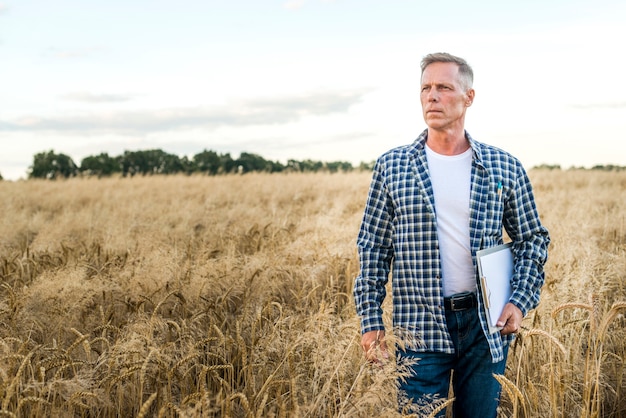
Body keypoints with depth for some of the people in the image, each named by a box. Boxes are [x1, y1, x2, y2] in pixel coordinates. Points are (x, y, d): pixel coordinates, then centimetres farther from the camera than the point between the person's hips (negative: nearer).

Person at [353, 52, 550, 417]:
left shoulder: (505, 167, 2)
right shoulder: (391, 167, 1)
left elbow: (533, 238, 10)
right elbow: (373, 247, 4)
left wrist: (521, 301, -3)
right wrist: (371, 321, -1)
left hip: (486, 324, 1)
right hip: (419, 328, -1)